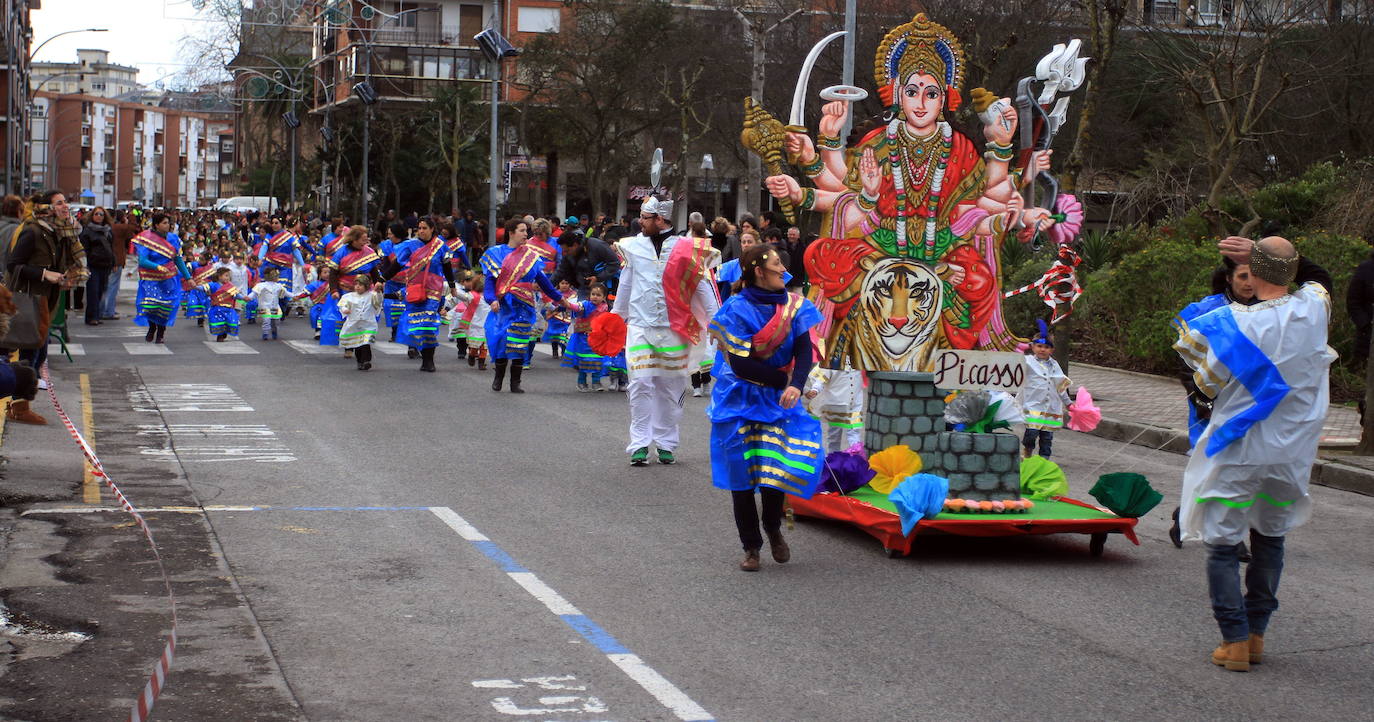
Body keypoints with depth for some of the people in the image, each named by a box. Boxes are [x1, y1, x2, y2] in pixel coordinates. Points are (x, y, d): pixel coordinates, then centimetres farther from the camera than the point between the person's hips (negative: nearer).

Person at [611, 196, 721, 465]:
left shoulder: (686, 250, -3)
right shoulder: (633, 247, 6)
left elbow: (704, 286, -1)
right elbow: (625, 286, 17)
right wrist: (616, 318, 22)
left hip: (674, 329, -1)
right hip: (639, 326, 1)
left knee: (670, 387, 6)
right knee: (641, 384, -6)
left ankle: (666, 443, 17)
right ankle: (640, 444, -2)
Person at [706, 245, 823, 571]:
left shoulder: (792, 305, 0)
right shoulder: (737, 309, -12)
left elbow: (804, 350, -9)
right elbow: (739, 363, -17)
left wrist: (796, 385, -27)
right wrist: (783, 379, -14)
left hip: (779, 398, 3)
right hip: (740, 399, -2)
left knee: (779, 463, -10)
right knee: (742, 470, 0)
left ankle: (773, 528, 18)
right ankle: (751, 547, 13)